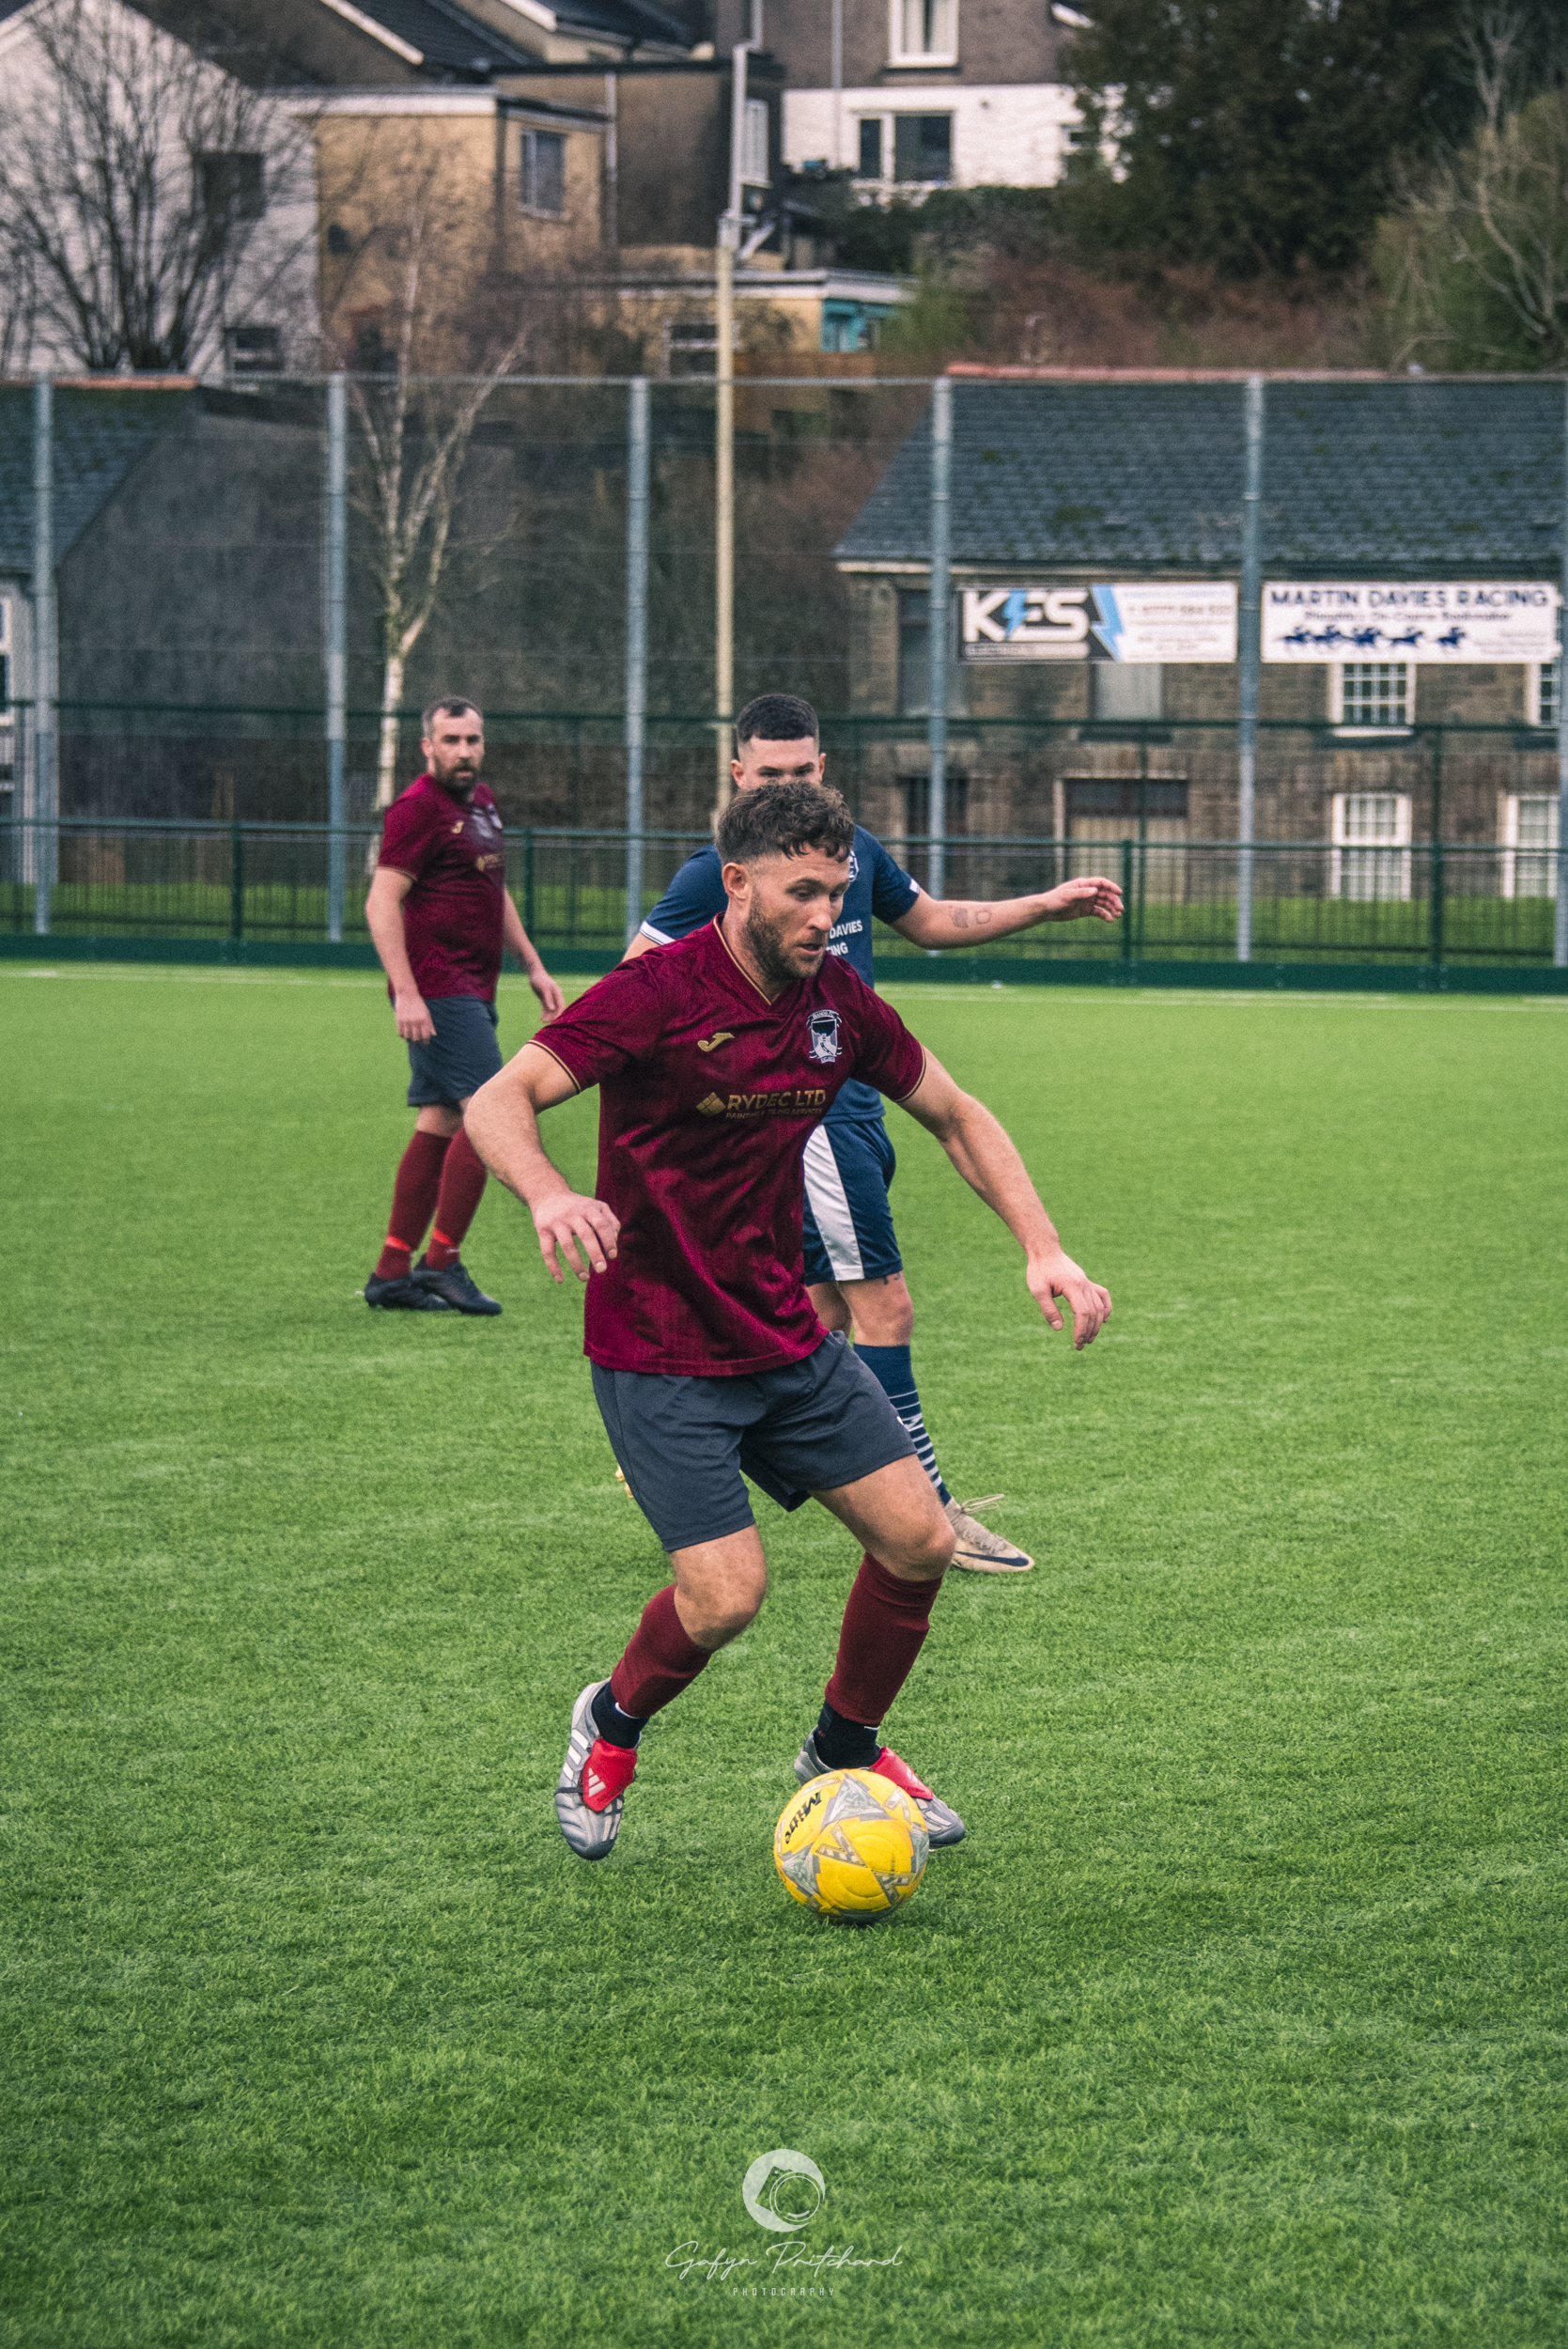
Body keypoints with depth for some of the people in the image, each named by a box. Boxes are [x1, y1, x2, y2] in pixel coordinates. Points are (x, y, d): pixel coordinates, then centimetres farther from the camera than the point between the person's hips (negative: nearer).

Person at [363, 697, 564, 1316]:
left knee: (439, 1123, 9)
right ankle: (442, 1261, -9)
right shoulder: (418, 807, -11)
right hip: (437, 991, -9)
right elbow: (382, 902, -16)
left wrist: (533, 966, 25)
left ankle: (391, 1272, 12)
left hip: (471, 992, 9)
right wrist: (405, 991, -23)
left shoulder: (482, 803, 17)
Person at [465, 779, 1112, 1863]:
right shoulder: (657, 996, -19)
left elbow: (955, 1115, 15)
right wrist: (549, 1196, -47)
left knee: (919, 1539, 0)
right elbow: (497, 1102, -25)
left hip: (790, 1341, 6)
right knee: (728, 1593, -16)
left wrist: (1044, 1248, 3)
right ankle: (612, 1724, 17)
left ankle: (846, 1749, 25)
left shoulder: (838, 1003, 0)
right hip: (660, 1356, -6)